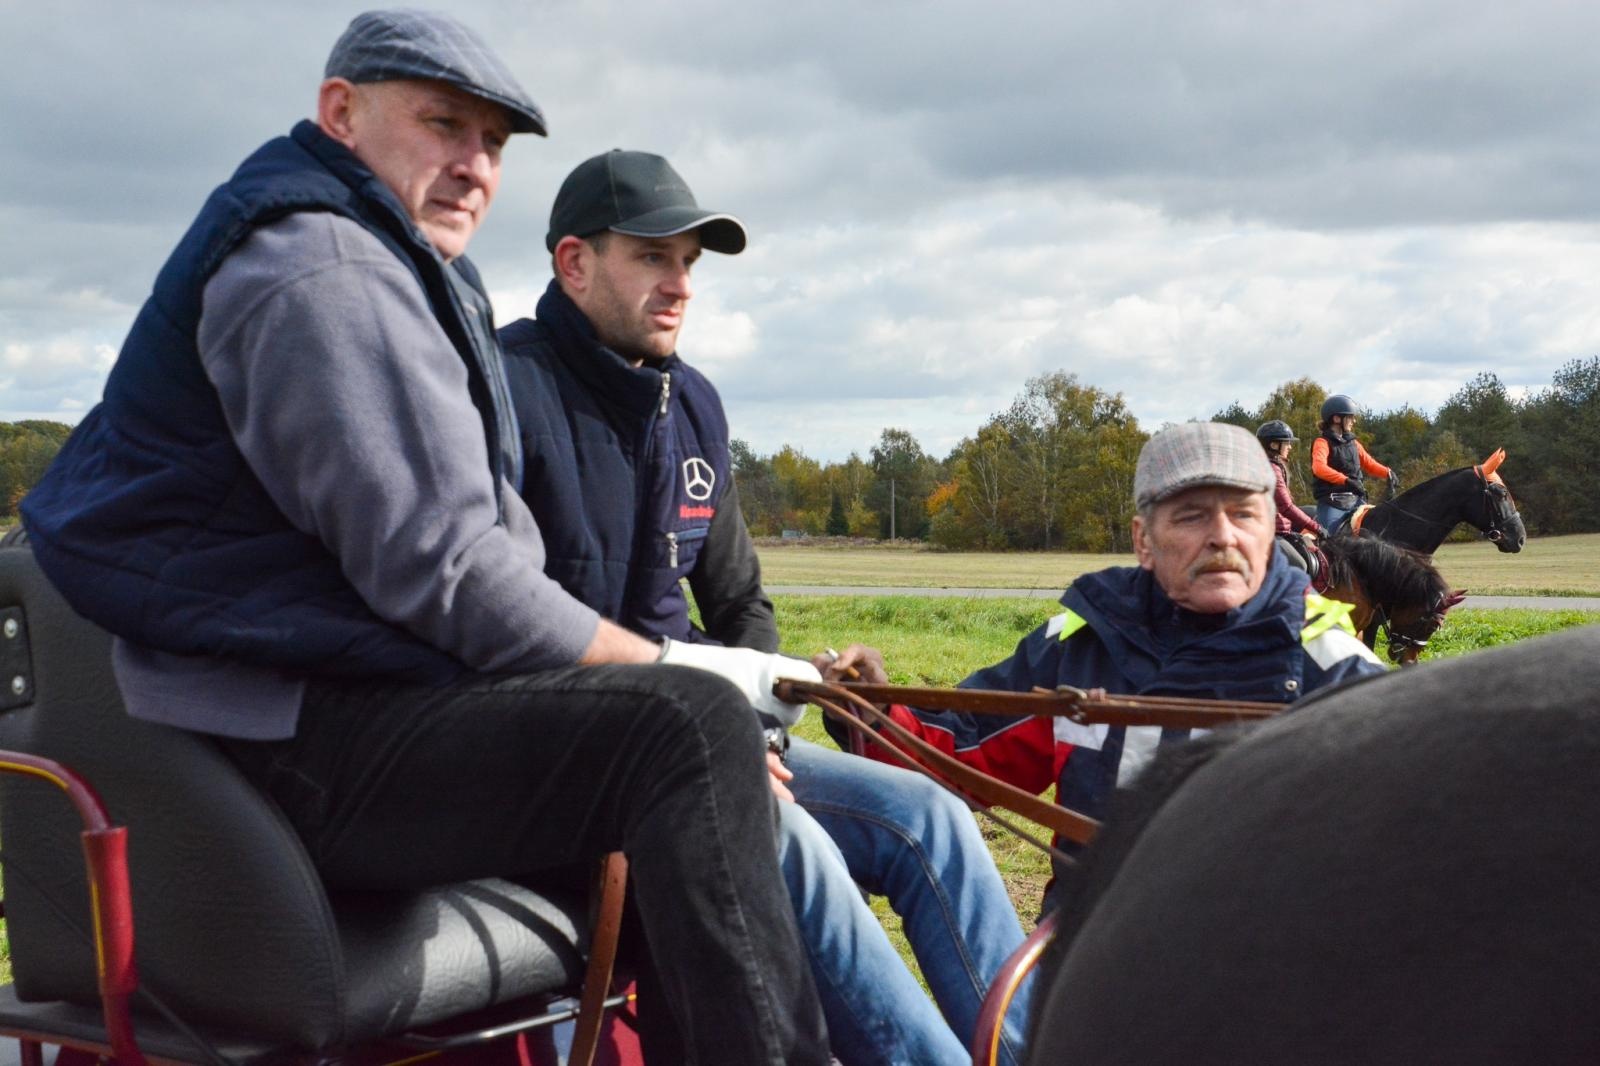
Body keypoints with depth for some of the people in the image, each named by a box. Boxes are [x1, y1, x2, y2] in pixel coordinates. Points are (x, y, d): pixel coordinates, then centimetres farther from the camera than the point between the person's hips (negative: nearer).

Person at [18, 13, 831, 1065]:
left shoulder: (393, 270, 23)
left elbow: (479, 537, 19)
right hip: (293, 739, -11)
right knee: (690, 725, -27)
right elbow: (438, 571, -21)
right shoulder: (319, 268, -13)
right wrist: (669, 664, -13)